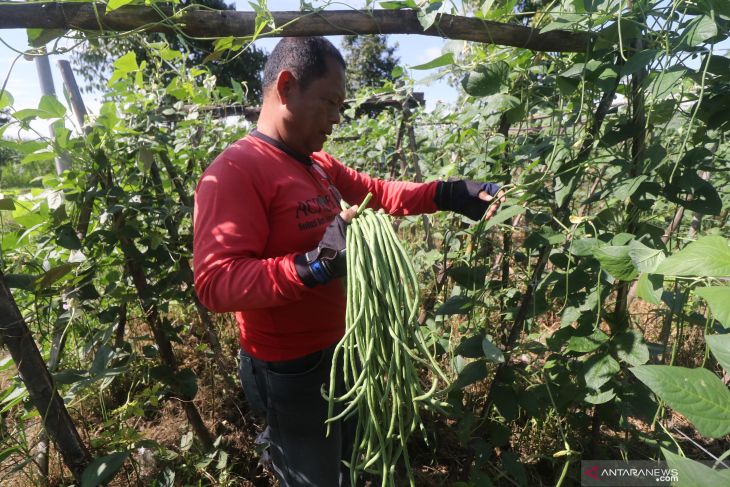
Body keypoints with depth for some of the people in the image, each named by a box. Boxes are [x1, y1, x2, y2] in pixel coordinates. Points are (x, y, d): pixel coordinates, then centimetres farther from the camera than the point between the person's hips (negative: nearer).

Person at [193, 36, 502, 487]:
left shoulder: (320, 165, 5)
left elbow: (375, 191, 15)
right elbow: (215, 282, -29)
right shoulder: (235, 170, -22)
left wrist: (450, 194, 6)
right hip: (294, 371, -8)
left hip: (342, 350, 9)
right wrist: (315, 264, -40)